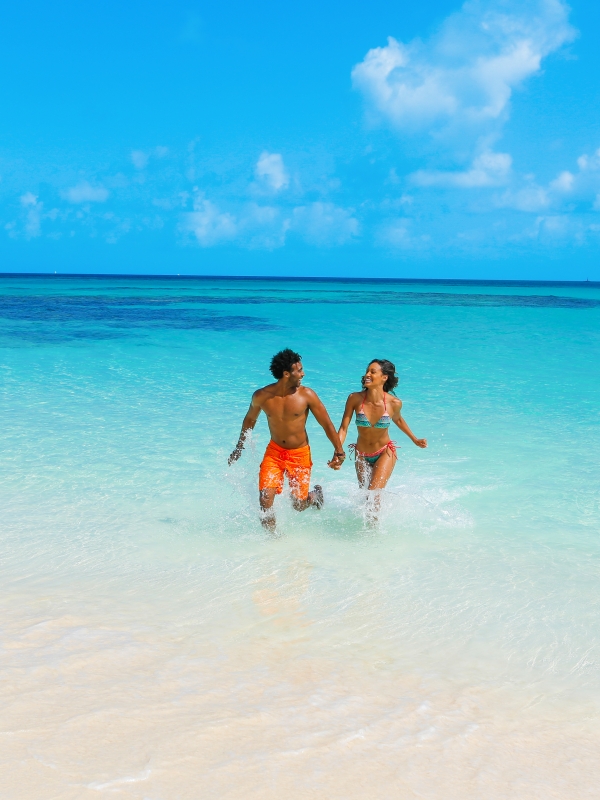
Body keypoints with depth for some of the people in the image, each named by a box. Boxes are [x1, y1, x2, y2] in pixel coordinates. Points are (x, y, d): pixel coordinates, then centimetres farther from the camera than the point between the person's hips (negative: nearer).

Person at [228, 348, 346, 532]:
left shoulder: (307, 395, -15)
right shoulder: (261, 396, -12)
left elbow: (327, 424, -8)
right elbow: (250, 419, 8)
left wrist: (339, 452, -10)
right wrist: (239, 447, 16)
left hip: (300, 454, -1)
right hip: (274, 452, 1)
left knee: (298, 505, 4)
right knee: (265, 498, -13)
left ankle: (315, 495, 40)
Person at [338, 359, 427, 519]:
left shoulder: (394, 403, -21)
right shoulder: (355, 399, -22)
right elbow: (343, 428, -16)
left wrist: (415, 440, 12)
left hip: (385, 453, -2)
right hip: (362, 455, 2)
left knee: (373, 496, -17)